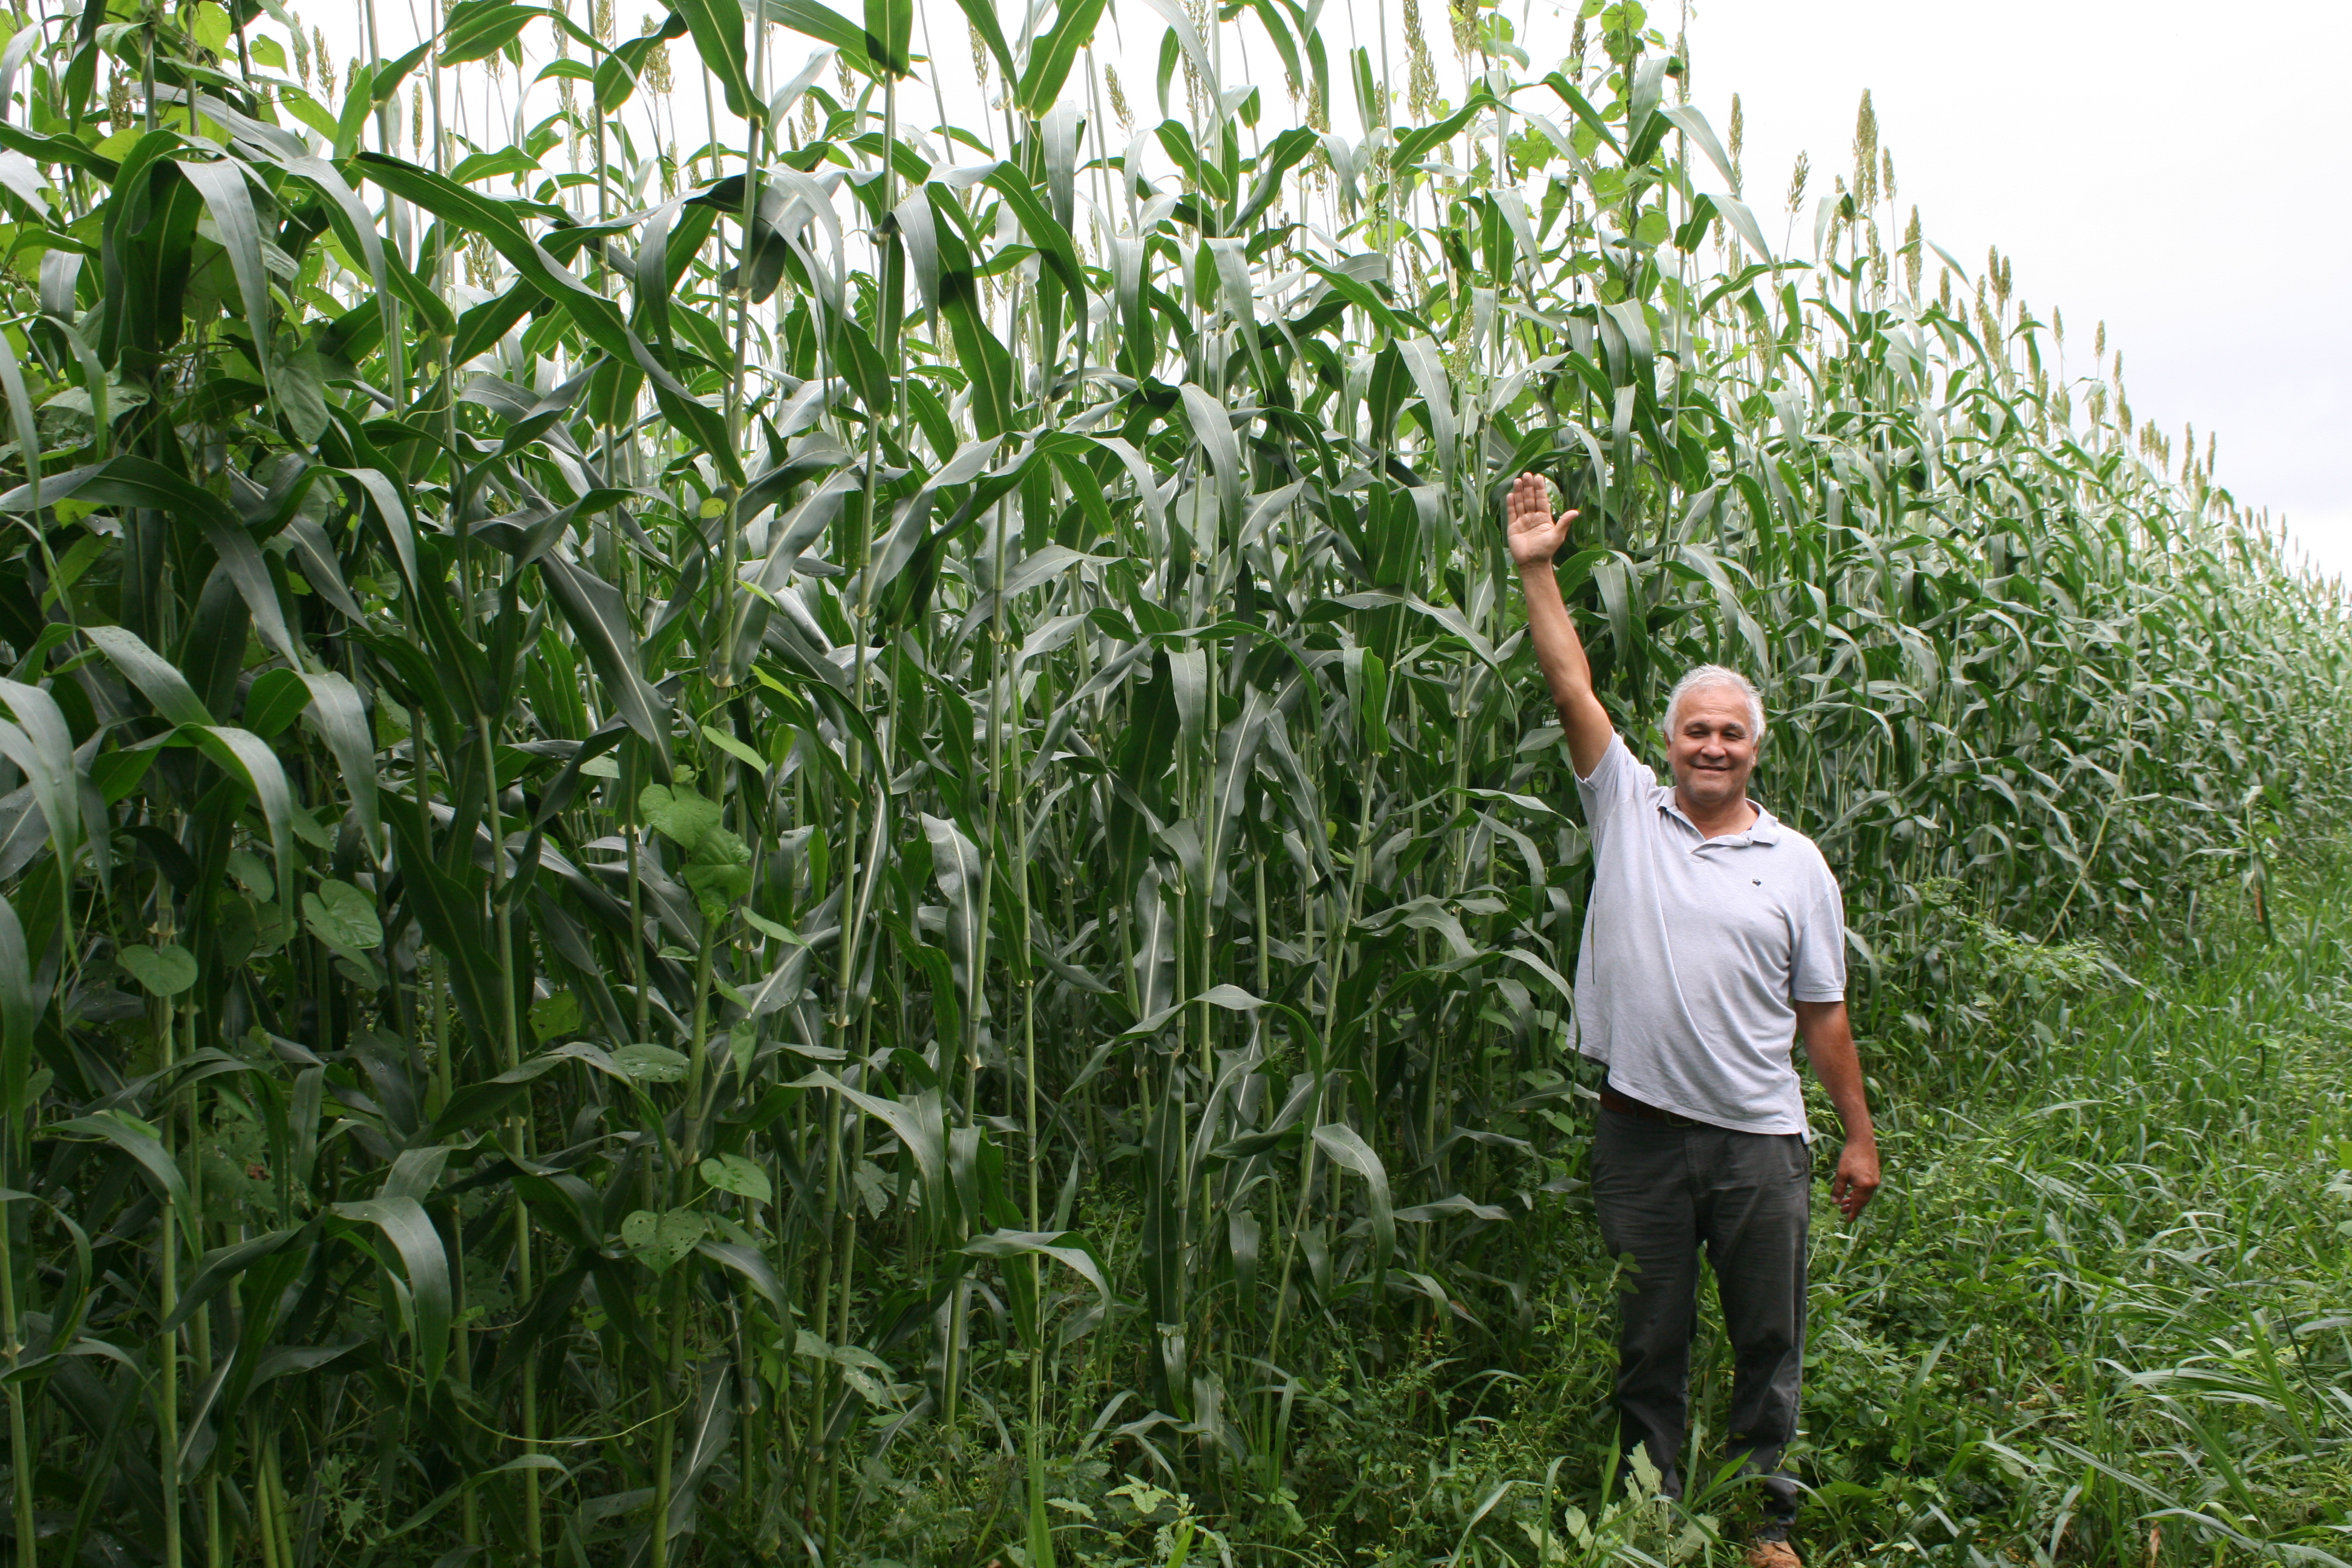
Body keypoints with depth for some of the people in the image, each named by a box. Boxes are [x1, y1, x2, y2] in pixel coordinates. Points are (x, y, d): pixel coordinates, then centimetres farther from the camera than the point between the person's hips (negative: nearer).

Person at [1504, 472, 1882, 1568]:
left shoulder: (1797, 863, 5)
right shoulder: (1627, 811, 3)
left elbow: (1823, 1014, 7)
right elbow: (1571, 685, -4)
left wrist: (1860, 1137, 7)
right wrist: (1536, 569, -9)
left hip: (1762, 1139, 1)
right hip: (1643, 1131, -1)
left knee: (1769, 1342, 11)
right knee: (1648, 1342, 12)